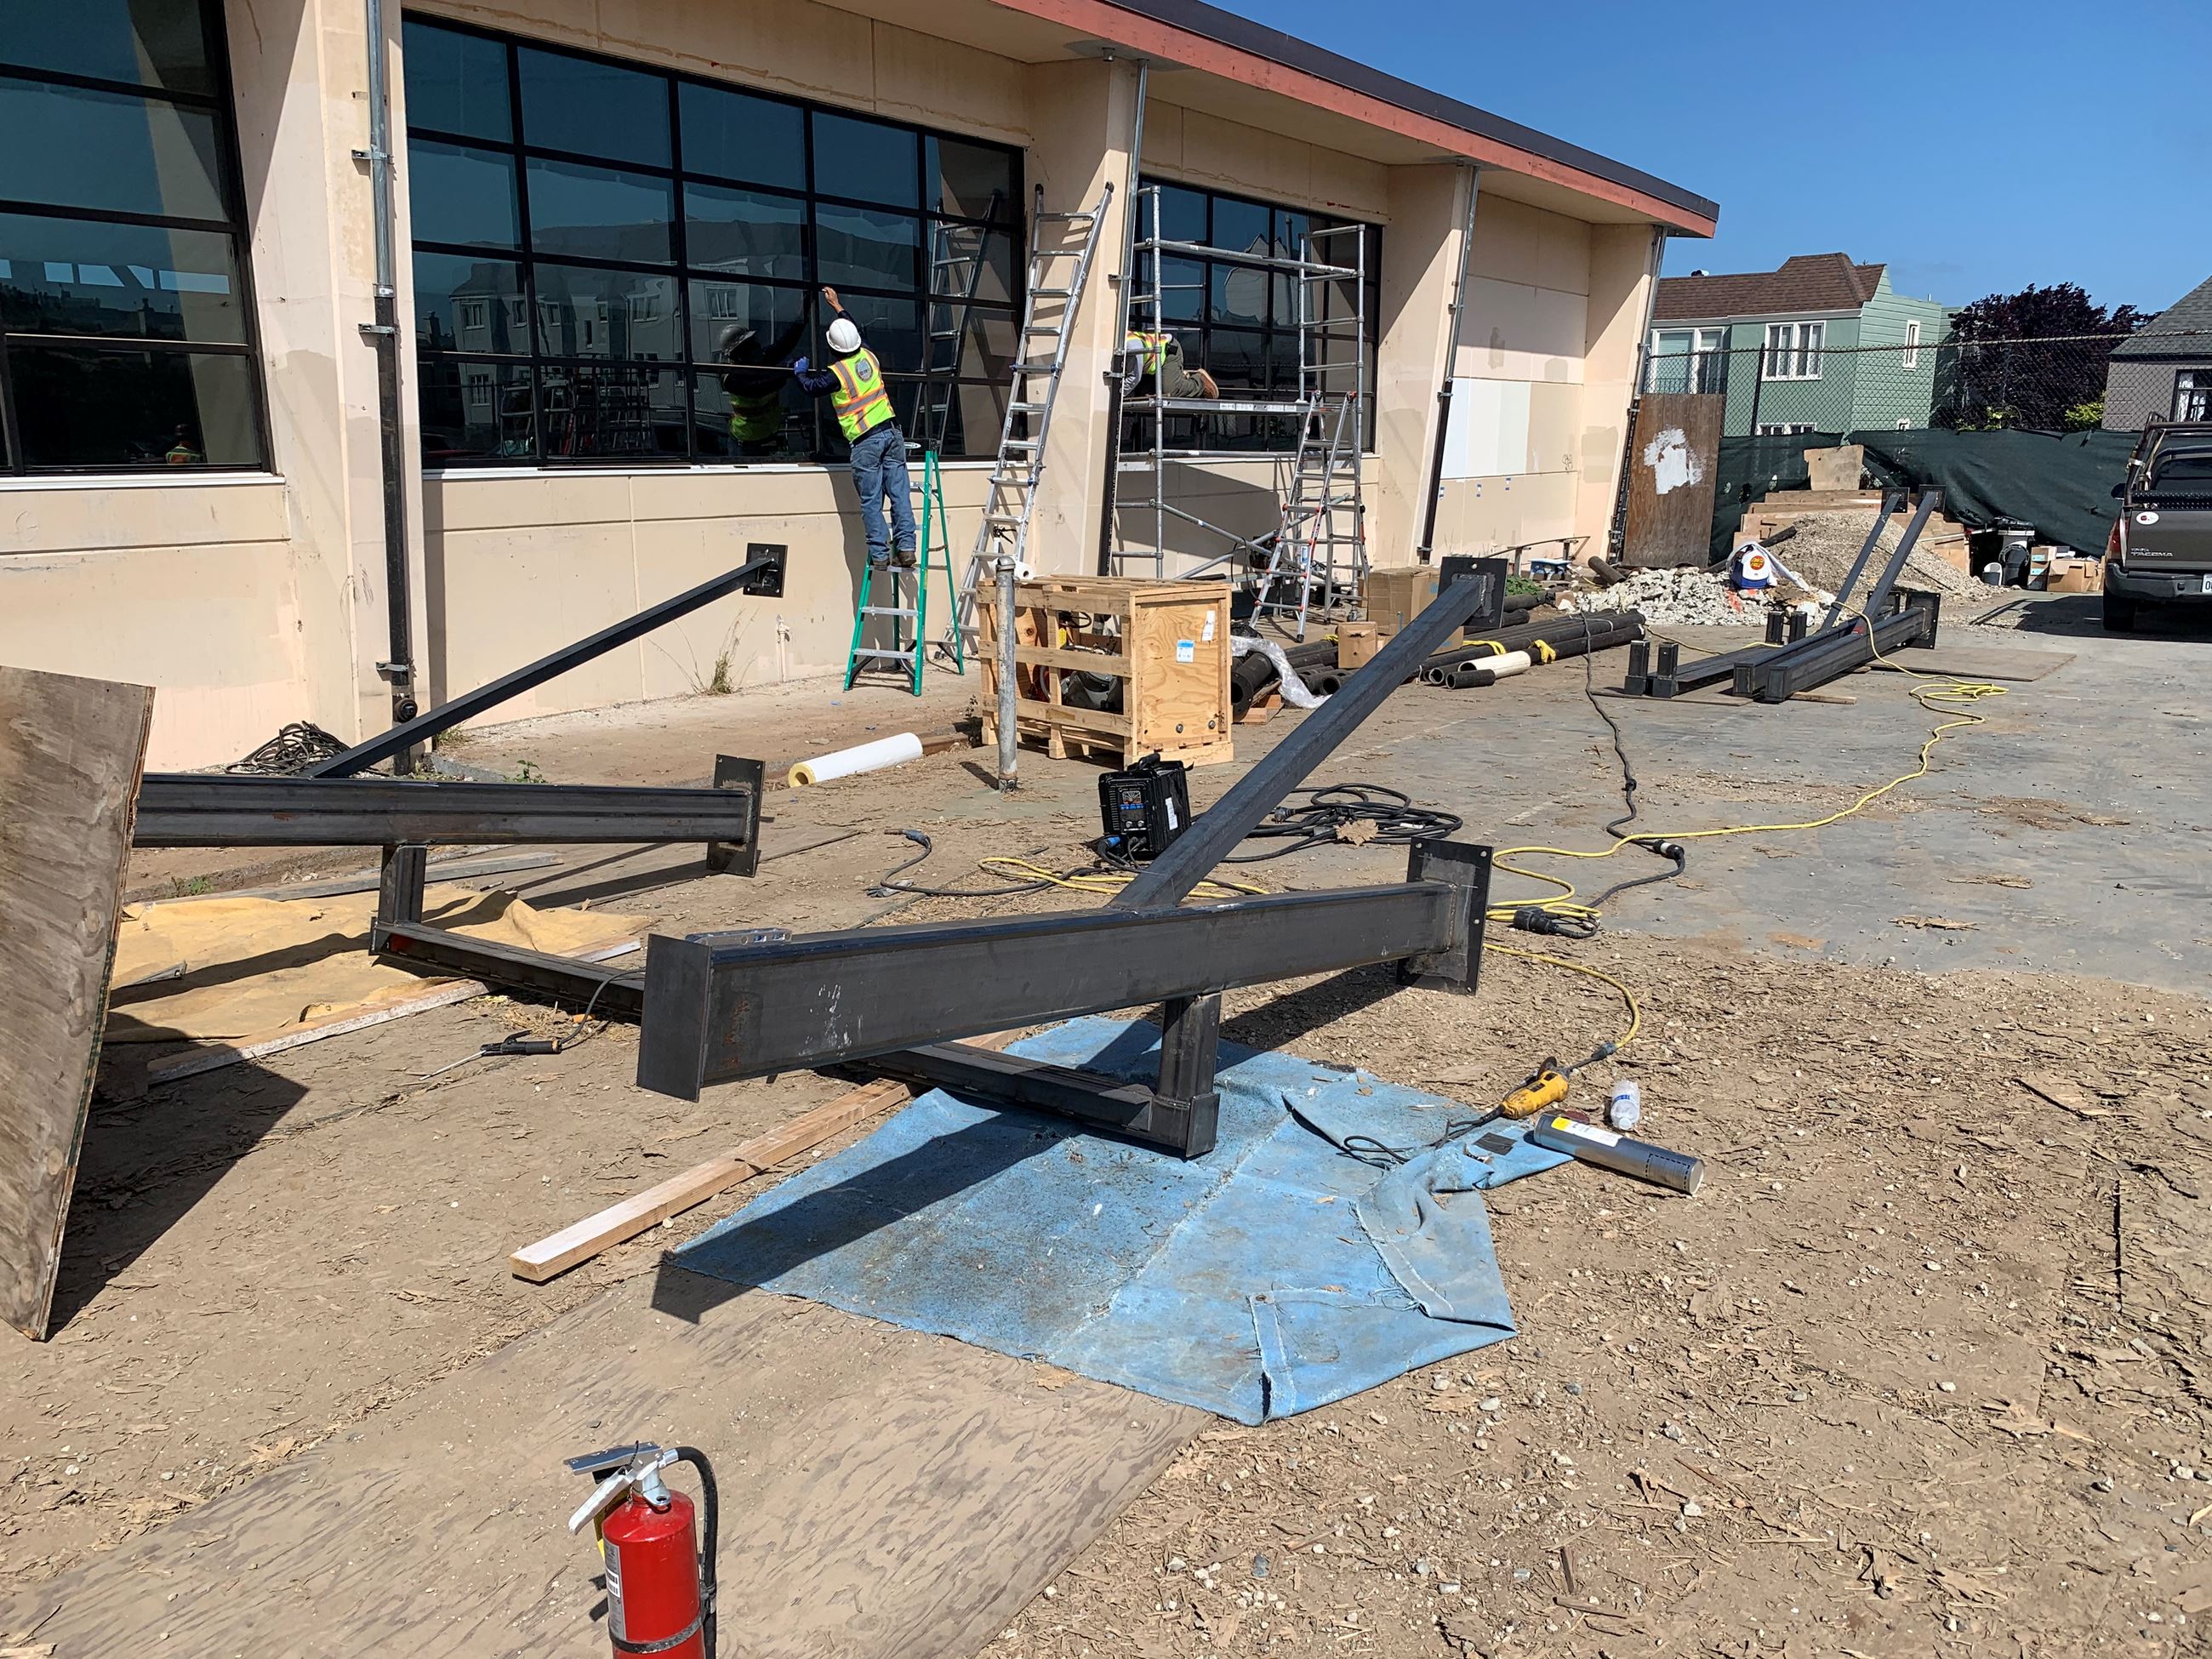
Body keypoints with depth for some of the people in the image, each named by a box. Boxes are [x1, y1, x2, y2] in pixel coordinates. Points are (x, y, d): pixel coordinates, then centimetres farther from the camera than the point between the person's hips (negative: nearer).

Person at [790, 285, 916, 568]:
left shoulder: (836, 373, -8)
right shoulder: (869, 356, 7)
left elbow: (811, 387, 10)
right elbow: (855, 331, 29)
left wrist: (800, 372, 31)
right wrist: (836, 306, 41)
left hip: (865, 441, -5)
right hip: (892, 432, 5)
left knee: (871, 502, 1)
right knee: (900, 494, 3)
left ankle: (879, 554, 1)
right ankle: (906, 549, 0)